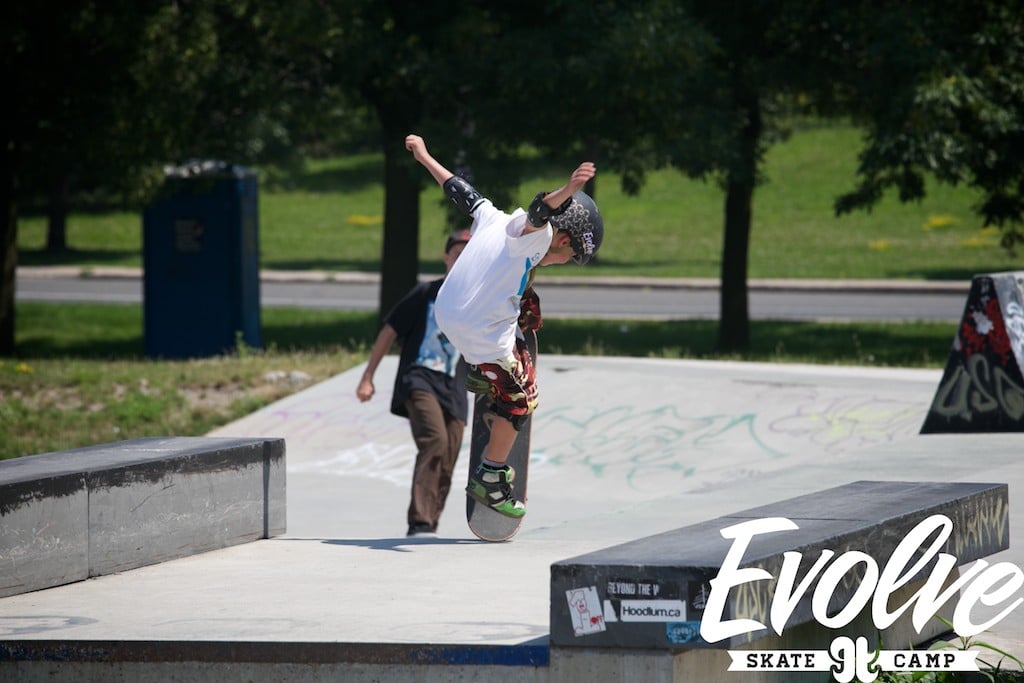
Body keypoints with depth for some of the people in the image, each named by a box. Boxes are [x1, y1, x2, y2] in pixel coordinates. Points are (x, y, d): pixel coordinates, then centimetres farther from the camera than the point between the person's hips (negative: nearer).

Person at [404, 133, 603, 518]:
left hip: (446, 311, 9)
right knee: (520, 398, 7)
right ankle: (491, 480, 12)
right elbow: (537, 213, -37)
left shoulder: (493, 218, 10)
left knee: (529, 310, 32)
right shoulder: (536, 237, -14)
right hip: (484, 331, -9)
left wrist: (424, 156, 36)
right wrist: (568, 192, -56)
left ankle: (480, 372, 37)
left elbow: (460, 191, 23)